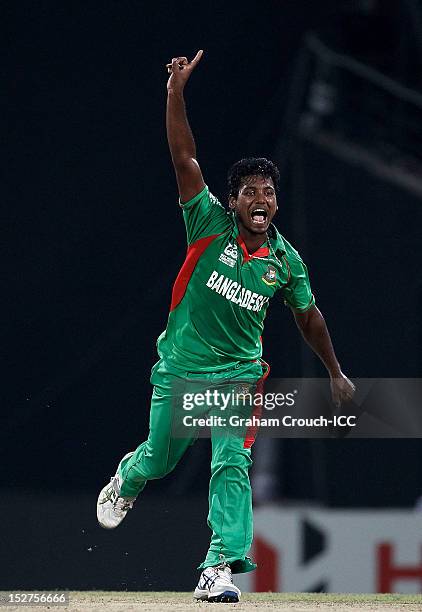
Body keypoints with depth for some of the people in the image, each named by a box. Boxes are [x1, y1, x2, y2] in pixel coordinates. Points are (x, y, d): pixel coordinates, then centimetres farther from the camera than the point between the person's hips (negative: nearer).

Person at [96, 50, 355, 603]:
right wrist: (177, 91, -30)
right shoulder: (211, 225, -9)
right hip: (179, 369, 0)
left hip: (238, 375, 0)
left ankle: (221, 568, -20)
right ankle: (125, 481, 50)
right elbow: (185, 158, -19)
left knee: (232, 465, -16)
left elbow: (308, 315, 15)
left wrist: (335, 372, 20)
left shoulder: (285, 260, -2)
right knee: (158, 461, 13)